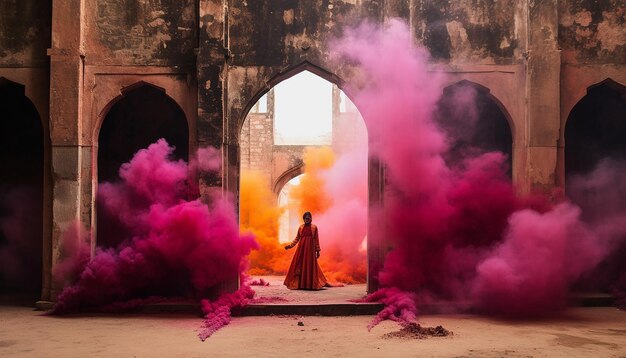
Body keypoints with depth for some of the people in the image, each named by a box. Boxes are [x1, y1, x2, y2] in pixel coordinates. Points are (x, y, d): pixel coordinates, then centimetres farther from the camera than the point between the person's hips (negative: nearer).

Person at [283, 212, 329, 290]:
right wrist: (290, 245, 3)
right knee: (299, 265, 1)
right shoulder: (301, 227, 7)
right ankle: (300, 284, 6)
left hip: (310, 249, -2)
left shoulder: (314, 227, 1)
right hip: (301, 248, 2)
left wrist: (317, 251, -1)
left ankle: (309, 284, 6)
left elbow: (316, 240, 1)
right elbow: (297, 238, 11)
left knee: (310, 265, 0)